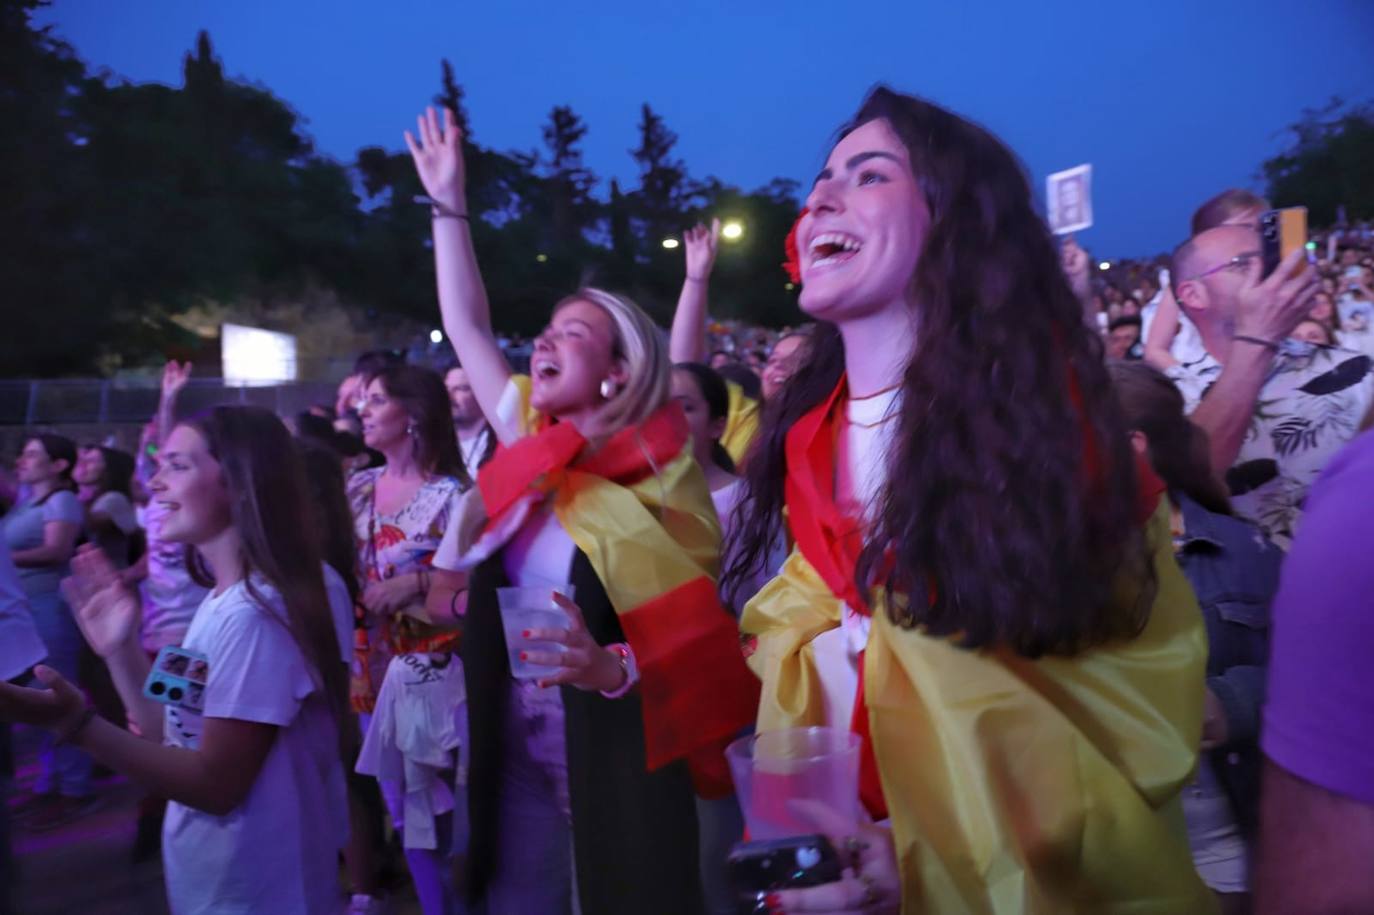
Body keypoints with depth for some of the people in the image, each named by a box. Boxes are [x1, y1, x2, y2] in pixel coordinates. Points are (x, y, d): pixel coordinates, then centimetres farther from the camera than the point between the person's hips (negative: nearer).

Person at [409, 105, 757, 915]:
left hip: (614, 754, -5)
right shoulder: (530, 448, 2)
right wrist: (449, 203, 8)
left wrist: (613, 668, -32)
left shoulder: (653, 488, -13)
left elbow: (700, 639, -13)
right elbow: (466, 324, 7)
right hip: (514, 748, 6)